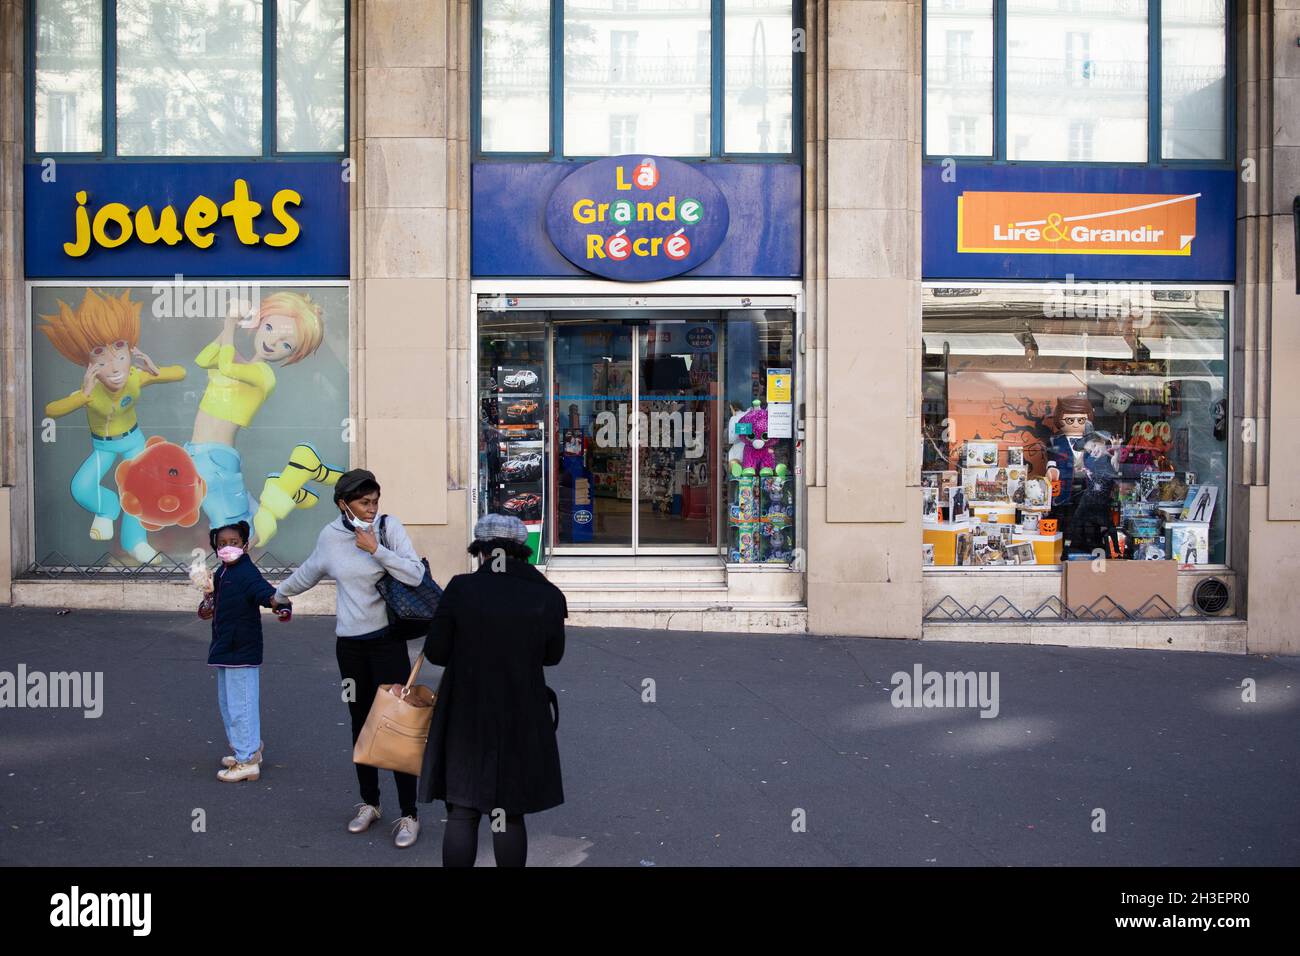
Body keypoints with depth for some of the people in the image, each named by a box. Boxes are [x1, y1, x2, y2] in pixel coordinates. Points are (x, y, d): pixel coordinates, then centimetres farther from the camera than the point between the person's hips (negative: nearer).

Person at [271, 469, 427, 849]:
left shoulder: (389, 526, -9)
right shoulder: (330, 535, 0)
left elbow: (416, 574, -19)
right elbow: (308, 572, 20)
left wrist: (376, 549, -21)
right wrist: (280, 592, 33)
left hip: (388, 639, -3)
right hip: (350, 643, 3)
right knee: (361, 724, 12)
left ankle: (409, 815, 3)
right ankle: (369, 803, 27)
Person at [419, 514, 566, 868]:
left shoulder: (461, 589, -11)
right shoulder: (547, 596, -7)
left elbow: (435, 652, -6)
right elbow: (552, 656, 4)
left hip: (466, 717, -1)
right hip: (521, 720, 1)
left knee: (461, 814, 10)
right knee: (510, 815, 13)